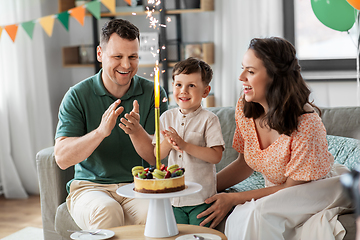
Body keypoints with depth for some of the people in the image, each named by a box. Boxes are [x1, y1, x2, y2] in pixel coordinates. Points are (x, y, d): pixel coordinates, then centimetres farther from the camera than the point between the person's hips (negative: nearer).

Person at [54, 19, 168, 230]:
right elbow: (62, 159, -12)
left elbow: (157, 158, -5)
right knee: (107, 212, -33)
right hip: (91, 186, 0)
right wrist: (101, 131, -29)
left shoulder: (153, 93, 1)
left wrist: (136, 131, -26)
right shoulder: (78, 96, -3)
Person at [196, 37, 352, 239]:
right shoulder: (245, 109, -8)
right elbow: (245, 163, 6)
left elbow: (292, 187, -18)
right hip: (279, 191, 6)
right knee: (239, 218, -25)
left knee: (262, 213, -32)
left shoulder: (307, 125, -28)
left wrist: (233, 198, -19)